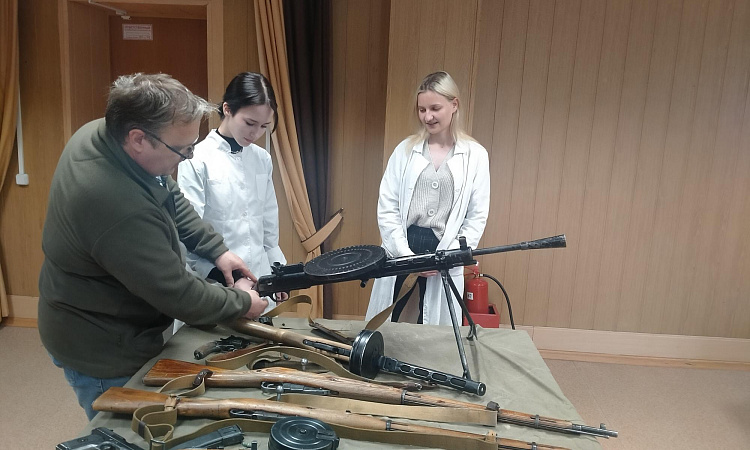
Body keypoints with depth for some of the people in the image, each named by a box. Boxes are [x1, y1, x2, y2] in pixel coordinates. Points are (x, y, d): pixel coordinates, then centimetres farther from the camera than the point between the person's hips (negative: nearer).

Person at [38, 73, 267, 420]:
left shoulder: (101, 131, -11)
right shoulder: (121, 208, -40)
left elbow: (171, 199, 3)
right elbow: (180, 297, -29)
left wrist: (216, 248, -3)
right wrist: (241, 301, -12)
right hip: (104, 355, -8)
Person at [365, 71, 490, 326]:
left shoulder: (475, 155, 2)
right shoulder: (405, 149, 4)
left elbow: (477, 217, 1)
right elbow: (386, 208, 1)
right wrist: (406, 254, -9)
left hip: (444, 253, -1)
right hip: (401, 250, 1)